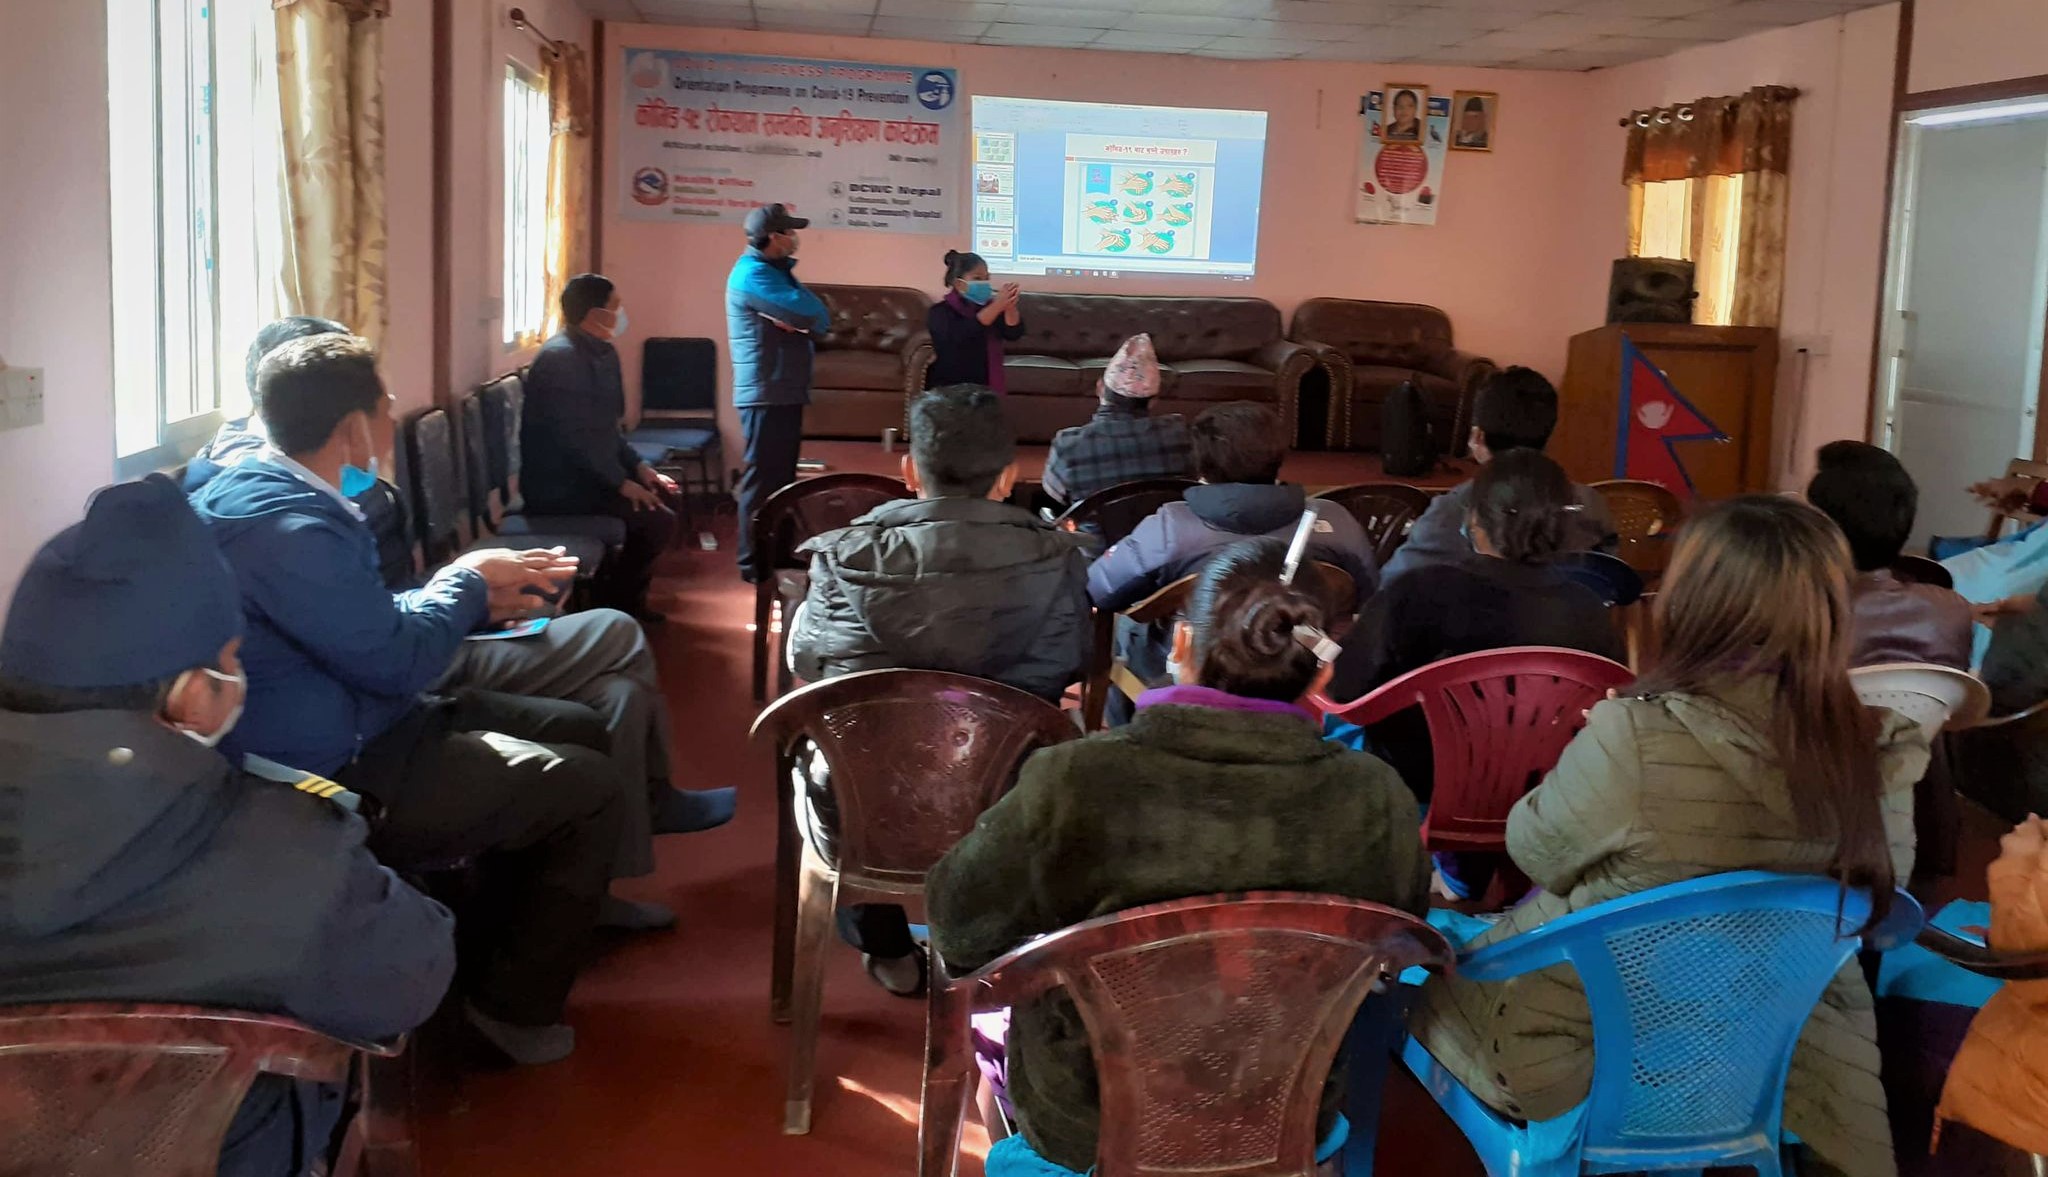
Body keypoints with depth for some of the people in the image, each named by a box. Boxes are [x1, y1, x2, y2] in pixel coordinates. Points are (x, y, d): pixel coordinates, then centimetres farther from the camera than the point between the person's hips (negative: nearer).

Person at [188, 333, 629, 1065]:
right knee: (593, 790, -8)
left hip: (346, 730, 11)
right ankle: (515, 1006, 9)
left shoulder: (255, 487, 8)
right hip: (338, 781, -11)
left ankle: (496, 963, 22)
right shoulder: (291, 529, -26)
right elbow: (399, 662, -21)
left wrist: (479, 598, 5)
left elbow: (366, 622, 16)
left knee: (575, 730, 15)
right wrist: (466, 580, -4)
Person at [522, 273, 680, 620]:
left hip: (585, 473, 10)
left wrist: (637, 467, 6)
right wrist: (622, 482, -20)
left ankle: (627, 595, 19)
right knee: (658, 521, -16)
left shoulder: (600, 351, 10)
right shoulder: (561, 357, -21)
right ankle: (610, 603, 1)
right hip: (559, 485, -10)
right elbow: (576, 435, -25)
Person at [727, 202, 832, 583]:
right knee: (764, 476, -7)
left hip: (782, 391, 10)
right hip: (766, 393, -10)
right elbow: (812, 313, -23)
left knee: (781, 475, 14)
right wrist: (803, 314, -2)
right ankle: (755, 563, -4)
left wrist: (800, 318, -11)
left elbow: (818, 319, 10)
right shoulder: (754, 274, -14)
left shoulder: (771, 270, 19)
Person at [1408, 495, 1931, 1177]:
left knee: (1423, 971, 22)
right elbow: (1879, 897, 2)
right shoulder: (1881, 755, -15)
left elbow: (1536, 850, -12)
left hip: (1590, 1050, -3)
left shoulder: (1633, 738, -31)